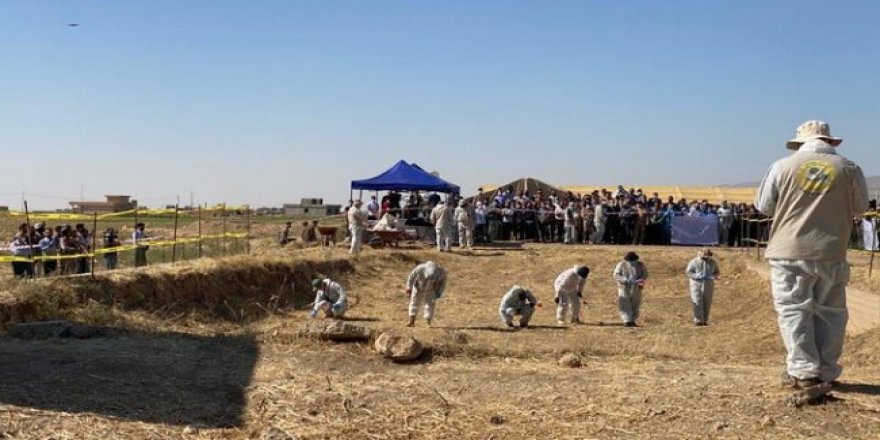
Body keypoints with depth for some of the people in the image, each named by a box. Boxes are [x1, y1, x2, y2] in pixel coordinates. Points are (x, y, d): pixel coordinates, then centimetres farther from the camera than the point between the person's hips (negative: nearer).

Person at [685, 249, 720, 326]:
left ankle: (705, 320, 10)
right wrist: (698, 276, -18)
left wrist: (713, 276, -12)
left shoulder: (713, 262, 5)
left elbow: (717, 272, 11)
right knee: (697, 303, -11)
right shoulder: (694, 262, -4)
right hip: (696, 284, -3)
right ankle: (698, 320, -10)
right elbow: (688, 272, -5)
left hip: (708, 285, 3)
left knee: (707, 303, 1)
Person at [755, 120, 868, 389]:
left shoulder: (783, 166, -2)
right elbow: (860, 207, 12)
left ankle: (803, 370, -1)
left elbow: (763, 206, 5)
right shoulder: (849, 169, 1)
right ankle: (827, 372, 12)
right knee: (829, 312, 11)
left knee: (793, 309, 3)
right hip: (831, 254, 2)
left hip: (790, 251, -1)